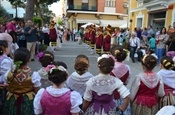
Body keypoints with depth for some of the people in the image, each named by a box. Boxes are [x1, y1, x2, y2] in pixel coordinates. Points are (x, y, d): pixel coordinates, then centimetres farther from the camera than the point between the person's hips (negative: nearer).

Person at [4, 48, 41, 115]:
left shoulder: (8, 74, -11)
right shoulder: (33, 74, -21)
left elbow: (8, 89, 3)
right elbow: (37, 91, -12)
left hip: (12, 103, 3)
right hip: (29, 102, -2)